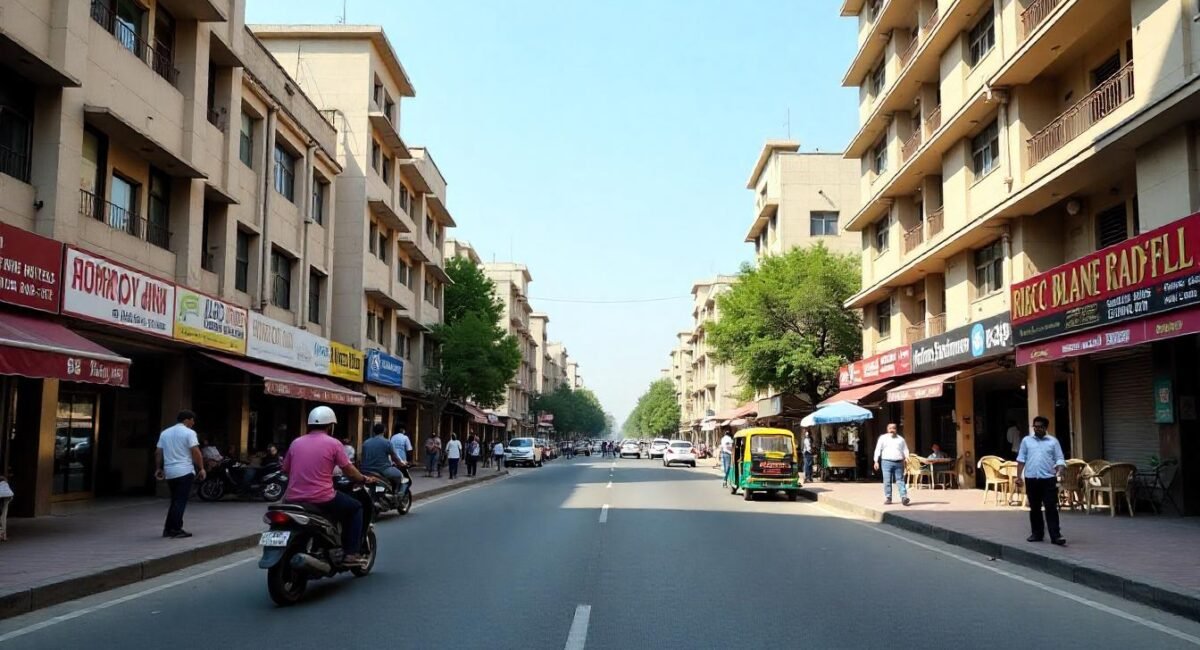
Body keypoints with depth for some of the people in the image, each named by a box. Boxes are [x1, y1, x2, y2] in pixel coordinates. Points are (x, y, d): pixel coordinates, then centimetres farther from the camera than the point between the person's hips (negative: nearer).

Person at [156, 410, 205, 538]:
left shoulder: (165, 433, 13)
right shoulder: (189, 432, -7)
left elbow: (158, 453, 13)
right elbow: (195, 452, -13)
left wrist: (159, 468, 20)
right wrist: (201, 468, -9)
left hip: (169, 473, 7)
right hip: (184, 472, -7)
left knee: (175, 501, 16)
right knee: (181, 502, -3)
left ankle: (168, 529, 16)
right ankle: (176, 530, -4)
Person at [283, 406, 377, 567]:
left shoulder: (296, 443, 10)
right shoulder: (333, 443, -2)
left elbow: (285, 470, 15)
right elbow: (349, 471, 0)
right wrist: (365, 479, 17)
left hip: (293, 500, 5)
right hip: (321, 499, -5)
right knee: (356, 507, 16)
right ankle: (350, 554, 9)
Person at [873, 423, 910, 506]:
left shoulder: (901, 439, 15)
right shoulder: (883, 438, 10)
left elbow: (905, 450, 13)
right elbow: (878, 450, 6)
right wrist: (876, 461, -3)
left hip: (899, 463, 1)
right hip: (887, 462, -1)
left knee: (900, 480, -4)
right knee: (887, 481, -1)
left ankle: (904, 497, -9)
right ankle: (888, 498, 4)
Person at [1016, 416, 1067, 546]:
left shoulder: (1053, 441, 5)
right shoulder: (1026, 440, 8)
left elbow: (1059, 460, 1)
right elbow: (1021, 460, 9)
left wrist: (1059, 471, -18)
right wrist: (1019, 476, 3)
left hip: (1048, 479, -2)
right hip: (1031, 479, 2)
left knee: (1051, 508, -5)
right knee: (1034, 508, 9)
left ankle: (1055, 536, -6)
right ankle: (1037, 533, 19)